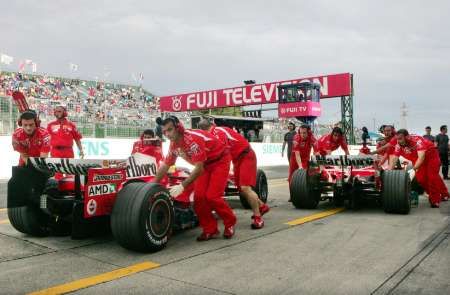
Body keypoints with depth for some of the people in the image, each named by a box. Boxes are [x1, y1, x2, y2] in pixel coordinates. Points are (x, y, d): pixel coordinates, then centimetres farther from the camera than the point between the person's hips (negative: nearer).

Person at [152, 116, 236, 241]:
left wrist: (182, 185, -33)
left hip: (220, 160, -7)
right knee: (199, 196, -7)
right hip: (204, 164, 7)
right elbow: (165, 166, 4)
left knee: (212, 196, -17)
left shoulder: (193, 139, -33)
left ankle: (230, 223, 6)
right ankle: (210, 229, 6)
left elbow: (199, 168, -32)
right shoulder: (174, 144, -7)